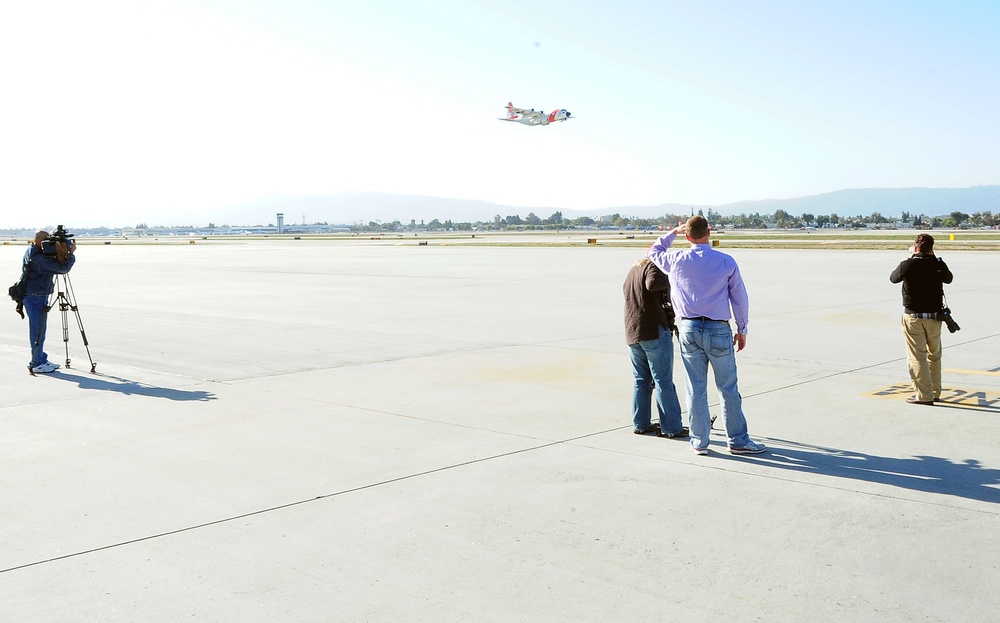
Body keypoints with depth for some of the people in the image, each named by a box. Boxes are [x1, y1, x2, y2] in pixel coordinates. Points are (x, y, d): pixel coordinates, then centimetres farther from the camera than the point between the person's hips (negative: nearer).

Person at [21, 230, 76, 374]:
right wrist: (71, 253, -11)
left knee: (40, 331, 16)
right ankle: (37, 364, 6)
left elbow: (54, 265, 12)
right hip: (35, 298, -10)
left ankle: (41, 360, 24)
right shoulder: (39, 259, -24)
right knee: (37, 331, -2)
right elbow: (63, 268, -24)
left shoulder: (32, 252, 7)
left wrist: (63, 254, -5)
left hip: (39, 297, 10)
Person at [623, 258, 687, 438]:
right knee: (663, 380, -5)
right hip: (654, 331, -8)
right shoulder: (653, 266, -7)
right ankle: (671, 427, -4)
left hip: (632, 335, 8)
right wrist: (668, 280, -9)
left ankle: (640, 424, 15)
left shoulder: (632, 270, 20)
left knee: (641, 380, 14)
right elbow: (652, 283, -27)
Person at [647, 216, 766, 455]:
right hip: (718, 329, -2)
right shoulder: (727, 262, -5)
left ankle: (699, 442, 15)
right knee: (728, 388, 6)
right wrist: (742, 330, 12)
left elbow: (654, 252, 20)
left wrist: (674, 232, 26)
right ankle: (737, 440, 14)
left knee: (695, 389, 8)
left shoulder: (677, 260, -2)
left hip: (689, 329, 2)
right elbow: (740, 298, 2)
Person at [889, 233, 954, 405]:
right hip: (934, 316, 3)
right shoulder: (938, 265, -4)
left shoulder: (907, 265, -12)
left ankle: (924, 395, -2)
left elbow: (893, 278, 8)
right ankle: (935, 392, 25)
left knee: (917, 357, 0)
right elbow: (949, 279, 18)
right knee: (934, 355, 18)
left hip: (913, 317, -3)